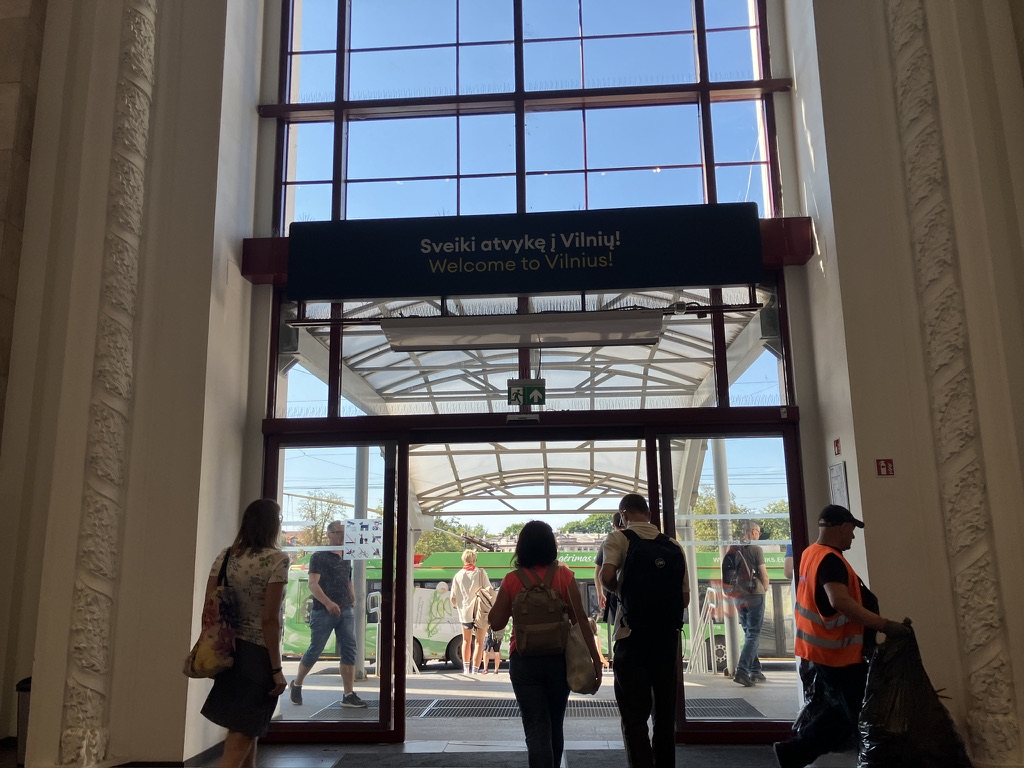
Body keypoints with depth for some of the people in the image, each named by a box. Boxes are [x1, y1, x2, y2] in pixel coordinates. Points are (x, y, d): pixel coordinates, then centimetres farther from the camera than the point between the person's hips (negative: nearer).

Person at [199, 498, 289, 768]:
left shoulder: (226, 557, 5)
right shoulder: (277, 559, -14)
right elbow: (270, 619, -18)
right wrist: (276, 669, -13)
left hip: (230, 650, 7)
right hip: (258, 654, -7)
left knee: (245, 729, 22)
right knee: (242, 735, 1)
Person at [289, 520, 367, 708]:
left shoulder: (346, 558, 15)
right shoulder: (319, 556, -6)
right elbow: (313, 583, -15)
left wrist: (353, 600, 12)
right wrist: (328, 603, -27)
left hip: (346, 611, 6)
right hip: (323, 612, -6)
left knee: (349, 650, -2)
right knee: (315, 650, 4)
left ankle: (349, 695, 0)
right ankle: (297, 684, 27)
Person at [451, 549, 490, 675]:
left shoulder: (458, 575, 2)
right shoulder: (480, 572, -3)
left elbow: (453, 599, 1)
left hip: (465, 612, 2)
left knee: (466, 641, 20)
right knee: (479, 642, 7)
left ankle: (466, 669, 20)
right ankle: (474, 670, 1)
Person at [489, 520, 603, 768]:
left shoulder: (512, 580, -4)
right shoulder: (564, 575, -4)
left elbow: (496, 623, 0)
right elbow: (579, 620, -6)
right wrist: (596, 658, -1)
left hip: (524, 661, -1)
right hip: (558, 659, 1)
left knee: (536, 730, 2)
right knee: (555, 726, 20)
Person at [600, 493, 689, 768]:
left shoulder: (619, 538, -3)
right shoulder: (673, 544, 7)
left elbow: (606, 575, -20)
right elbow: (685, 597, 7)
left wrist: (620, 590, 0)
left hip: (632, 634, -4)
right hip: (667, 635, 4)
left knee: (634, 714, 5)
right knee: (665, 711, 16)